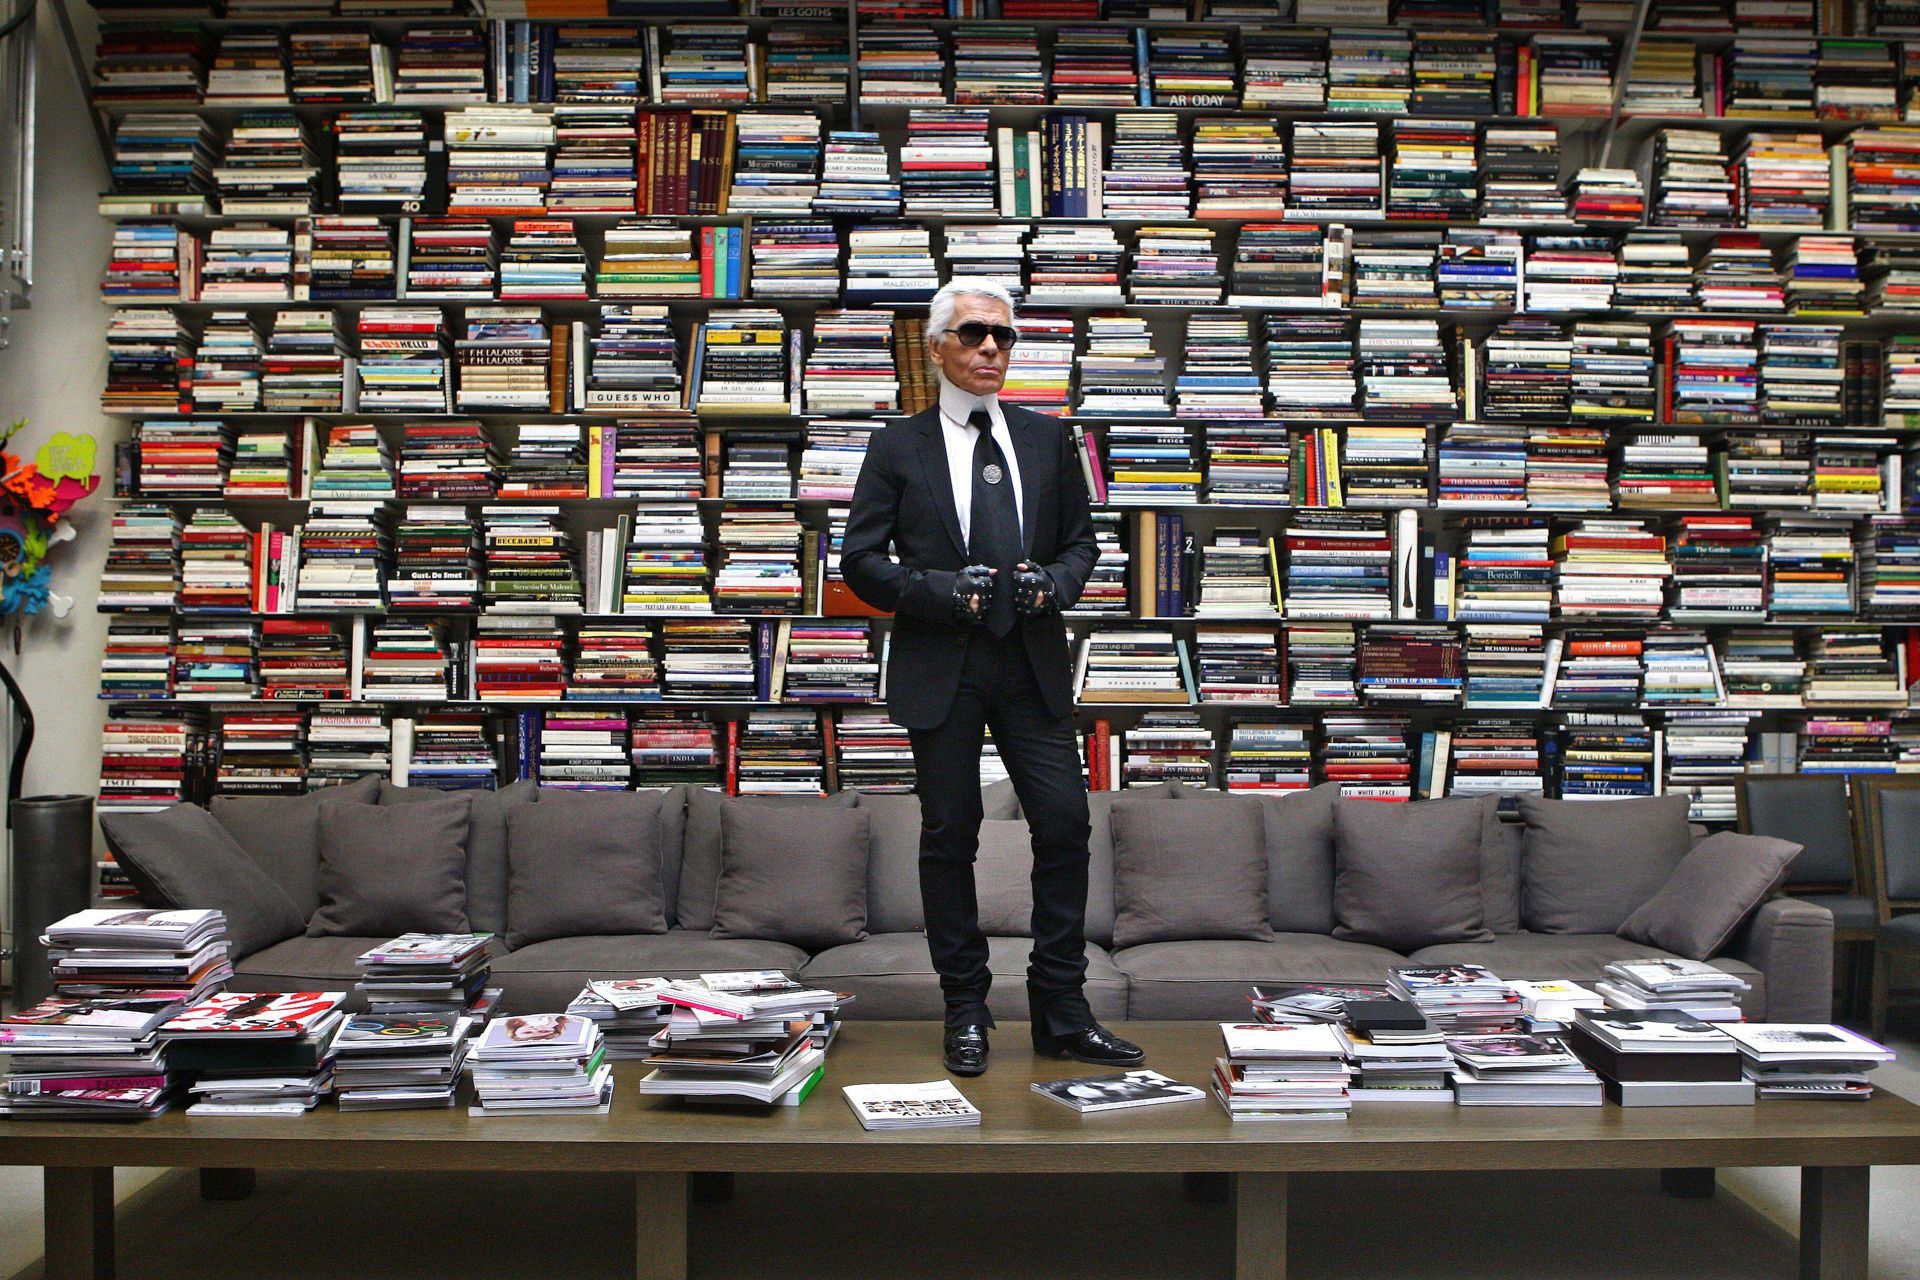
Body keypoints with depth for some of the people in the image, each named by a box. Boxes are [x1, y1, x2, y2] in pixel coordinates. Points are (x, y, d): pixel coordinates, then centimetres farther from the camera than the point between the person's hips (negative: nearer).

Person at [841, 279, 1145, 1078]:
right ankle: (965, 1012, 18)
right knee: (949, 837, 5)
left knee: (1065, 824, -2)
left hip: (1032, 663, 2)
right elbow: (860, 560, 0)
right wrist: (942, 591, -14)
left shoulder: (1049, 440, 11)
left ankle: (1061, 1016, 11)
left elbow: (1081, 540, 16)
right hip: (940, 668, -2)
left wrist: (1054, 583, -6)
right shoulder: (899, 448, 3)